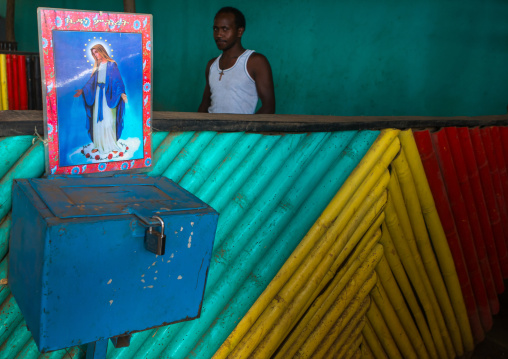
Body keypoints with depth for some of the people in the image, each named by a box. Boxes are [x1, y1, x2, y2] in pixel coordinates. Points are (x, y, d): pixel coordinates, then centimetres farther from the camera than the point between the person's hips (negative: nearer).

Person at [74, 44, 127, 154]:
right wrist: (82, 90, 9)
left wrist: (121, 92, -21)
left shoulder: (111, 64, -1)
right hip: (98, 94, 6)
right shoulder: (97, 66, 15)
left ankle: (112, 145, -1)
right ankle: (99, 145, 9)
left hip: (108, 95, -6)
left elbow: (117, 79, -9)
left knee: (109, 120, -7)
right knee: (98, 120, 3)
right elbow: (91, 80, 17)